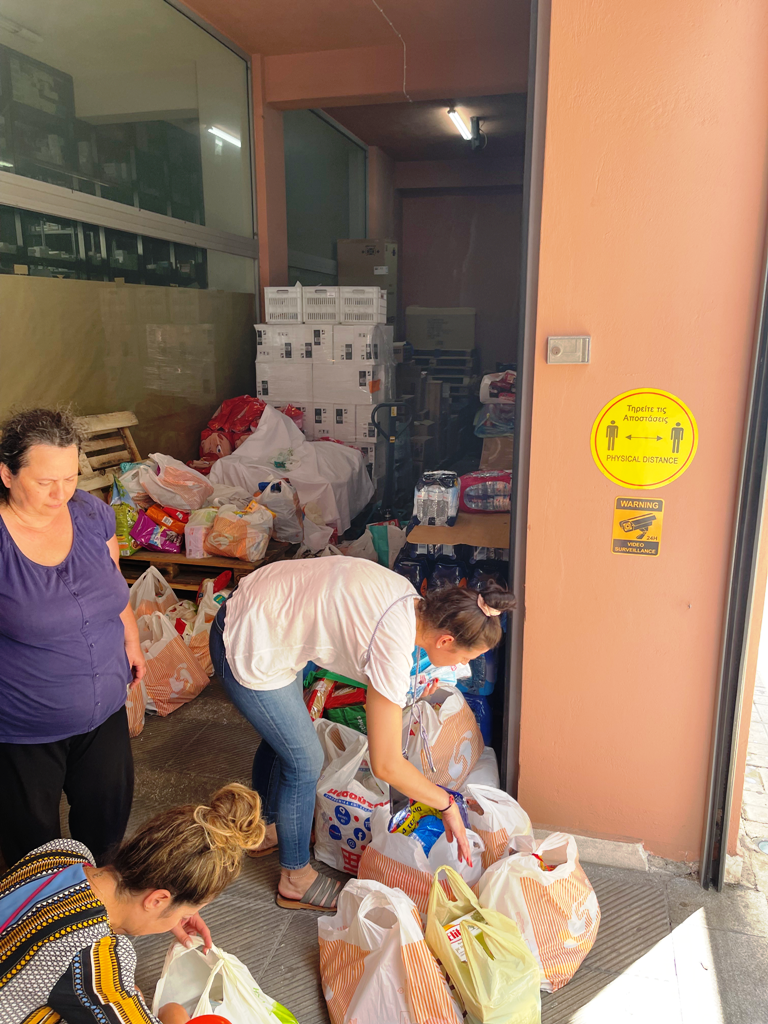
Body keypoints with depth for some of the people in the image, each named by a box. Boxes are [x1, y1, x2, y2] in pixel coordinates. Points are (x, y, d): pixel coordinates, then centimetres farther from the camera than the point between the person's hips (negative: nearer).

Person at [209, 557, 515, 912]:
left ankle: (266, 828, 53)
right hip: (249, 654, -9)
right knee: (305, 761, 5)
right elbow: (386, 766, -23)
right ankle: (296, 878, 28)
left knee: (280, 735, 27)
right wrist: (447, 805, -9)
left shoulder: (409, 598, -6)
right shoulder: (393, 646, -28)